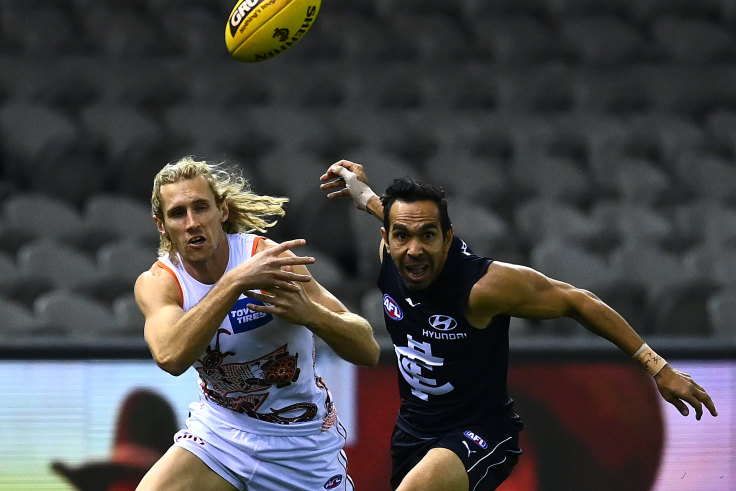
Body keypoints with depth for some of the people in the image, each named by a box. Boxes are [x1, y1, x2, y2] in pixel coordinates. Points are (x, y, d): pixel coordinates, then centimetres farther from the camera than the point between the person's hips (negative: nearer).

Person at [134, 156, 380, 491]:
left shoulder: (270, 259, -18)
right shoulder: (156, 283, -13)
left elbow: (368, 351, -19)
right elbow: (170, 356, -37)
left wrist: (308, 314, -39)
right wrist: (235, 281, -44)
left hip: (304, 446, -1)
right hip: (220, 434, 1)